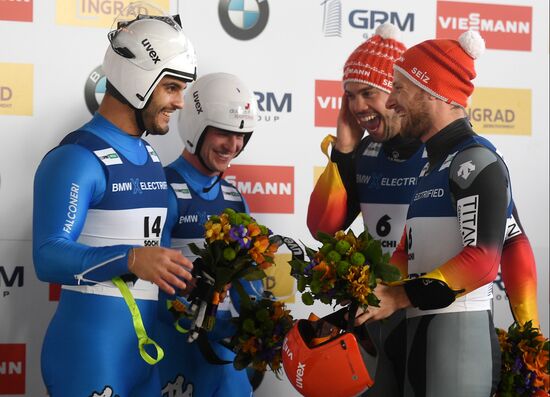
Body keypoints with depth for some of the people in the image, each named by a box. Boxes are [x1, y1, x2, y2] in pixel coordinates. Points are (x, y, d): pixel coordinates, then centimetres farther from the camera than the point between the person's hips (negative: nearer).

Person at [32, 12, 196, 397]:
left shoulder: (150, 157, 15)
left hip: (145, 341, 8)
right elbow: (49, 257, -23)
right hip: (91, 345, -8)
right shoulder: (76, 159, -14)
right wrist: (130, 260, -35)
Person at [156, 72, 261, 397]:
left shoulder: (233, 197, 11)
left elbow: (245, 274, 12)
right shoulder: (165, 191, -12)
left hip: (226, 337, 7)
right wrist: (223, 330, -25)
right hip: (179, 342, -7)